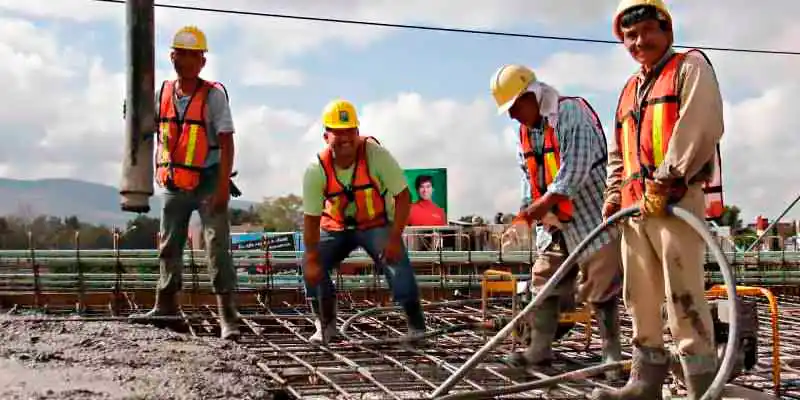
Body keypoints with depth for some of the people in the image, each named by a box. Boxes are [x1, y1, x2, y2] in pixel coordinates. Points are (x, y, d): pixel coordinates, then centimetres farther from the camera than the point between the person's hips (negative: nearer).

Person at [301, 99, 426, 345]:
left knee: (397, 262, -25)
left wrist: (394, 238, -26)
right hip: (336, 228, 2)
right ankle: (325, 325, 8)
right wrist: (312, 258, -20)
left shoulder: (376, 154, -25)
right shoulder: (317, 170, -21)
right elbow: (311, 217, -15)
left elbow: (403, 196, -19)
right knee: (311, 267, -13)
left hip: (376, 224, -2)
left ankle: (416, 325, -9)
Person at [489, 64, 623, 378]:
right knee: (544, 282, 9)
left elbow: (575, 170, -24)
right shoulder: (525, 131, 12)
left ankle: (612, 353, 6)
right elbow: (528, 174, 14)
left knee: (600, 286, -3)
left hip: (588, 214, -8)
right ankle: (540, 349, 16)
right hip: (554, 222, 8)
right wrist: (529, 209, -2)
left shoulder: (571, 113, -15)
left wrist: (543, 204, -25)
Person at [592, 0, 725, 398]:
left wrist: (665, 179, -18)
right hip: (636, 205, 8)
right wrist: (614, 194, 14)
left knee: (682, 294, -12)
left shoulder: (690, 67, 4)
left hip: (677, 197, -8)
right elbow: (617, 154, 29)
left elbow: (701, 128, -12)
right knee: (640, 296, 9)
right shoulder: (629, 90, 26)